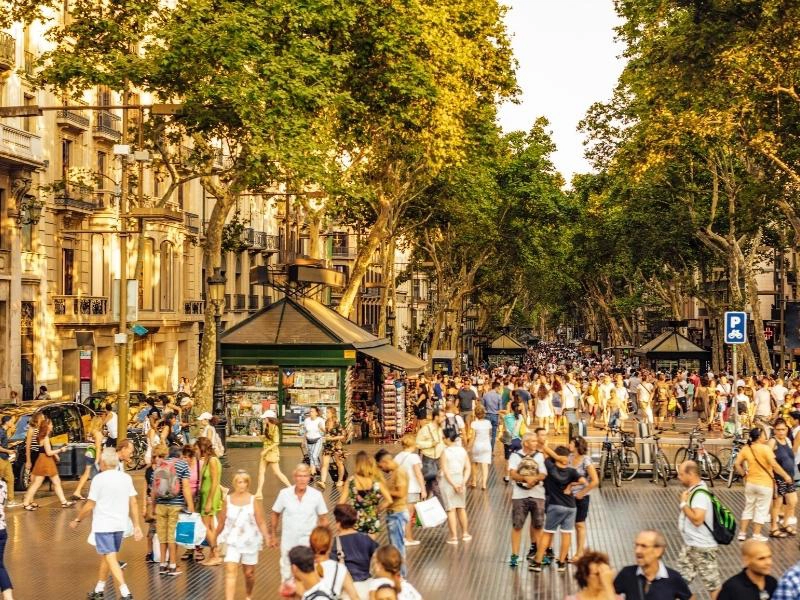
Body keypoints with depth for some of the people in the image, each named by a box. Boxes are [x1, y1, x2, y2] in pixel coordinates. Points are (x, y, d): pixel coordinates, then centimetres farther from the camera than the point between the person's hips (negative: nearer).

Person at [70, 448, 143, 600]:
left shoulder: (99, 479, -11)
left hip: (103, 525, -6)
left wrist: (77, 520, 4)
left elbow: (90, 505, -9)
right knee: (106, 557, 19)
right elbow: (133, 504, 4)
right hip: (120, 525, 6)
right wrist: (136, 526, 7)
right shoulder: (126, 478, 4)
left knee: (111, 559, -5)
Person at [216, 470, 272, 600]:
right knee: (230, 571, -12)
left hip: (250, 542, 0)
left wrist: (266, 536, -21)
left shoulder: (253, 500, -6)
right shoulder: (227, 500, -1)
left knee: (249, 573, 11)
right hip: (232, 542, 0)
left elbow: (261, 522, -7)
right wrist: (215, 538, 16)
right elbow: (221, 522, 9)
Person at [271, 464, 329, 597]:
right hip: (288, 540, 1)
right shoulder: (284, 493, -12)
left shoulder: (316, 495, -13)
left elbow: (324, 518, -2)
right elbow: (275, 514, 1)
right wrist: (273, 536, 5)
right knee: (287, 571, 20)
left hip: (308, 541, -1)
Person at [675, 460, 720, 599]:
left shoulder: (700, 494, -23)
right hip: (690, 544, 10)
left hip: (702, 547, -10)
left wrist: (683, 503, -22)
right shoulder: (693, 490, 6)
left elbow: (697, 519, -33)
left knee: (712, 583, 1)